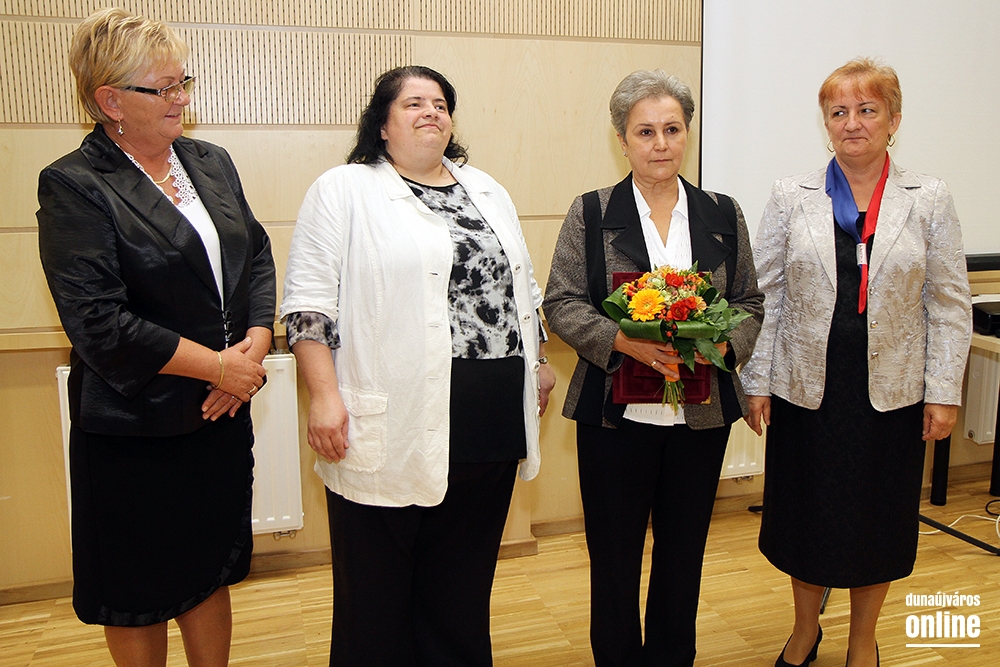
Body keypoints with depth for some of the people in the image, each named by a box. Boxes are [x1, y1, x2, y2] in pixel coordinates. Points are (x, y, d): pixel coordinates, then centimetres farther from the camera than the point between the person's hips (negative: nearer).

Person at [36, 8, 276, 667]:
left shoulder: (212, 162, 7)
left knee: (211, 574, 19)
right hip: (134, 433, -5)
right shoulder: (73, 186, -13)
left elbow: (258, 258, 9)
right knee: (140, 597, 13)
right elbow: (99, 325, -20)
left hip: (222, 414, 6)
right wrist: (220, 365, -16)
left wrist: (255, 345, -9)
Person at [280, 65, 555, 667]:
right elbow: (309, 302, -7)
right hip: (393, 432, -4)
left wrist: (539, 363, 19)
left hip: (488, 429, 5)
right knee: (379, 588, 8)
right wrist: (324, 395, -14)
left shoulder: (487, 191, 17)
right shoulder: (344, 191, -1)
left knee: (463, 581, 16)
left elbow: (523, 289, 22)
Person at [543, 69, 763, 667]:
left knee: (684, 552, 15)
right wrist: (623, 340, -21)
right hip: (616, 413, -2)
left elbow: (750, 303, 8)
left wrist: (721, 343, -13)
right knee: (614, 553, 9)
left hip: (702, 413, 3)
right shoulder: (591, 214, -1)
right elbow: (561, 303, -5)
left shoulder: (723, 215, 6)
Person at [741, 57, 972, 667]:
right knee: (806, 514, 12)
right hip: (806, 387, 0)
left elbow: (950, 303, 1)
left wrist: (944, 393, -3)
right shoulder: (792, 196, 0)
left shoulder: (929, 199, 0)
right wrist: (758, 381, -3)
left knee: (879, 519, 12)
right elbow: (765, 294, 0)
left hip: (892, 393, 0)